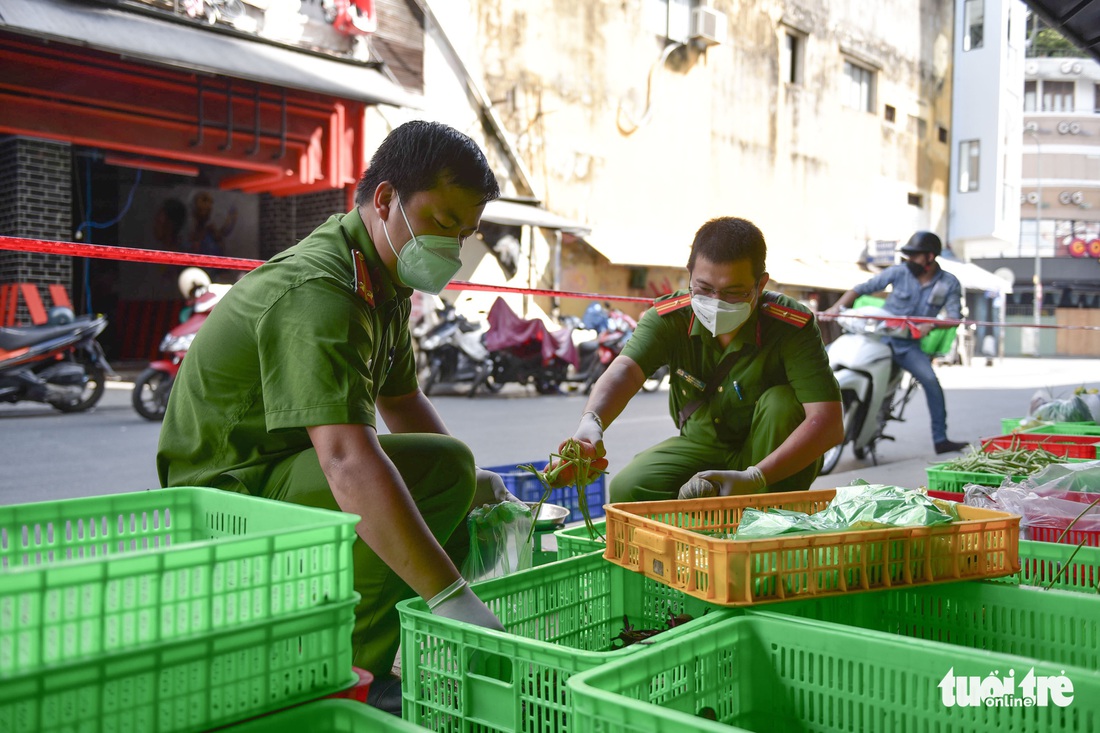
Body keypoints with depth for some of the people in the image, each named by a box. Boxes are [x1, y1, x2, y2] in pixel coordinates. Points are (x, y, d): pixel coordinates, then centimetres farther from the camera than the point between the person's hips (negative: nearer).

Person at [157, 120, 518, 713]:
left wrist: (472, 482, 7)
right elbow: (348, 461, -39)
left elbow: (401, 399, 19)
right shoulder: (314, 291, -27)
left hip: (289, 471, 10)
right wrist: (451, 596, -42)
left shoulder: (383, 283, 6)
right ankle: (359, 672, -14)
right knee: (440, 467, -29)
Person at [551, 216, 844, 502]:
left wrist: (754, 479, -43)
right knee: (627, 489, -24)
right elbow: (625, 369, -34)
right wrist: (590, 423, -57)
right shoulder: (668, 318, -16)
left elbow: (828, 422, -32)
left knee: (782, 402, -32)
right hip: (701, 445, 1)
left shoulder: (793, 327, -24)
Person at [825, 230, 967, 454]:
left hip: (910, 345, 0)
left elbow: (954, 317, -2)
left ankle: (940, 440, -11)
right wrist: (837, 306, -13)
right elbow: (864, 288, 0)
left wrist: (930, 325, -22)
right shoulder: (899, 272, -1)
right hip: (880, 337, 0)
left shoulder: (949, 283, 2)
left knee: (931, 381, -21)